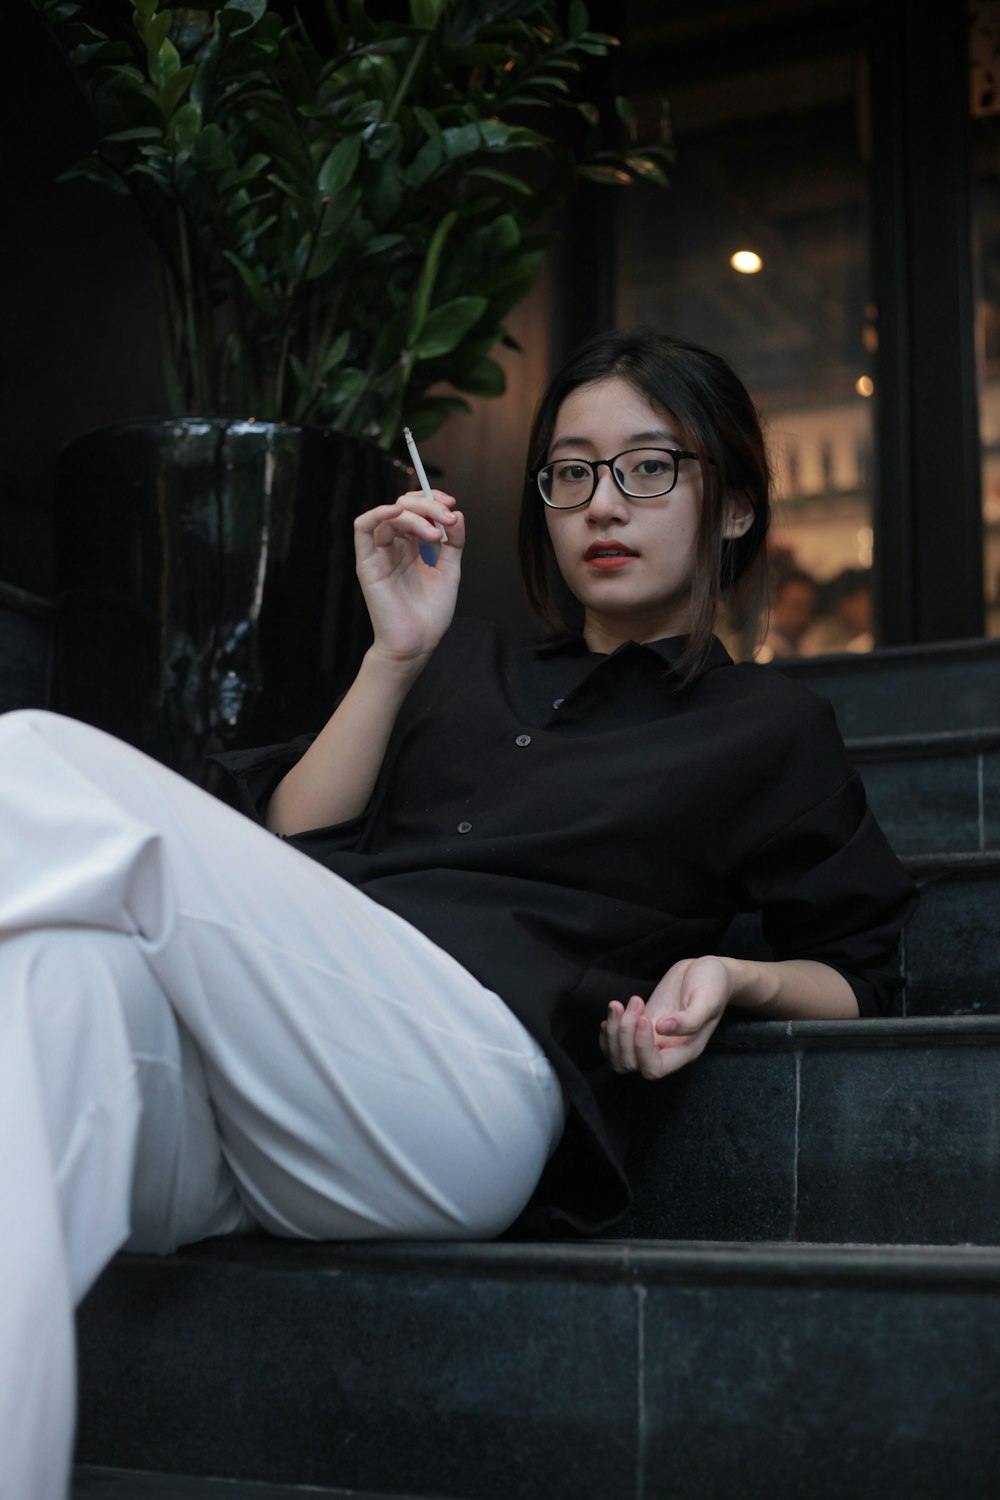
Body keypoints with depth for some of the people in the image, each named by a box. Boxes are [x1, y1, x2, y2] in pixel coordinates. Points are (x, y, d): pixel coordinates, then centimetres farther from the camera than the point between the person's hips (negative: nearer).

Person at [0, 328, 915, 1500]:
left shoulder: (768, 729, 27)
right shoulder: (470, 668, 35)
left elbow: (854, 974, 24)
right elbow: (285, 853, 21)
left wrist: (727, 978, 3)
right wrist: (397, 654, 13)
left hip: (474, 1071, -4)